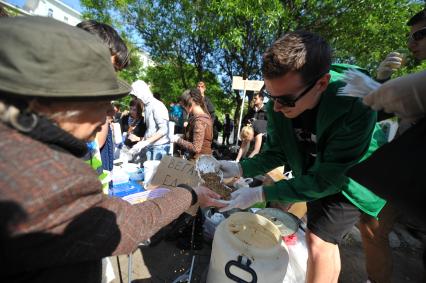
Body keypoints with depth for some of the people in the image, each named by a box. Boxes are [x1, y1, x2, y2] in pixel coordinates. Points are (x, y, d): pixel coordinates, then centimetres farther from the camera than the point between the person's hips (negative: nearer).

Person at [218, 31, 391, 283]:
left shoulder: (356, 107, -37)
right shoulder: (278, 105, -23)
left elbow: (328, 179, -33)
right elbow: (276, 153, -12)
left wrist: (262, 194, -35)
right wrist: (240, 168, -27)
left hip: (350, 178, -4)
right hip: (314, 174, 5)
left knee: (319, 240, -7)